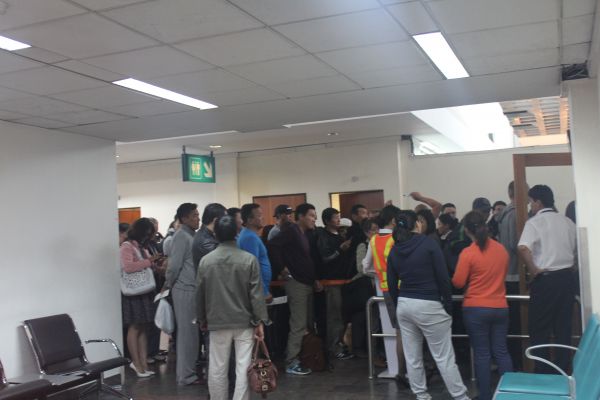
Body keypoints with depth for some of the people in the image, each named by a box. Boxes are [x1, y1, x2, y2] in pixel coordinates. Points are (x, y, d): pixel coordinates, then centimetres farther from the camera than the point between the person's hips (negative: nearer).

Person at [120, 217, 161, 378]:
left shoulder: (142, 247, 17)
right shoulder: (126, 246, -9)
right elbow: (128, 267, -22)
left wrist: (152, 263, 3)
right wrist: (148, 262, -18)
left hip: (145, 291, 8)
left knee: (142, 328, 7)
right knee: (134, 327, -2)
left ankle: (143, 362, 9)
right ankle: (137, 363, 4)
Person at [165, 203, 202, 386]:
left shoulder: (190, 235, 14)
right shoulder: (181, 236, -13)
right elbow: (174, 265, -16)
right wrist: (168, 286, -3)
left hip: (192, 289, 8)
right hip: (185, 290, -8)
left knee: (191, 331, 13)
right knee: (187, 332, -1)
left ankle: (188, 370, 23)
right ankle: (186, 375, 8)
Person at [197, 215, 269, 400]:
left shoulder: (205, 260, -2)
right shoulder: (249, 259, -8)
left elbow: (200, 294, 5)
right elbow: (256, 294, -9)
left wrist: (202, 319, 18)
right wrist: (260, 321, -3)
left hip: (217, 322, 2)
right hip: (245, 321, -1)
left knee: (217, 368, 11)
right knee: (243, 368, 4)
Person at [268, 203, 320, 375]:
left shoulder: (305, 234, 16)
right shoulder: (291, 231, -12)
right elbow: (272, 244, -26)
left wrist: (314, 279, 13)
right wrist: (282, 267, -20)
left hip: (307, 283, 9)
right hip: (296, 283, -9)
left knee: (307, 324, 13)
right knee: (298, 325, -7)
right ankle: (292, 363, 0)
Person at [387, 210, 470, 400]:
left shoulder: (394, 251, 5)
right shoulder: (428, 244, -10)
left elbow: (392, 285, 9)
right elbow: (443, 278, -11)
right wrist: (448, 306, -3)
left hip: (404, 305, 6)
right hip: (429, 306, -5)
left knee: (412, 357, 11)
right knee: (444, 357, 2)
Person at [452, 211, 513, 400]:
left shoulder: (467, 253, -14)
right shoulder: (501, 249, 3)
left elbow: (458, 283, -10)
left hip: (476, 309, -4)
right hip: (500, 308, 4)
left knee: (482, 354, 4)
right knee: (501, 351, 12)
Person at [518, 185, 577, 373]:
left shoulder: (534, 222, -9)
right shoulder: (567, 222, 9)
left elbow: (523, 248, -26)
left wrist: (533, 270, -15)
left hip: (545, 279, -6)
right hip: (567, 277, 6)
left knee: (540, 329, 4)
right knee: (563, 327, 12)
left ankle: (543, 372, 8)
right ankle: (562, 370, 17)